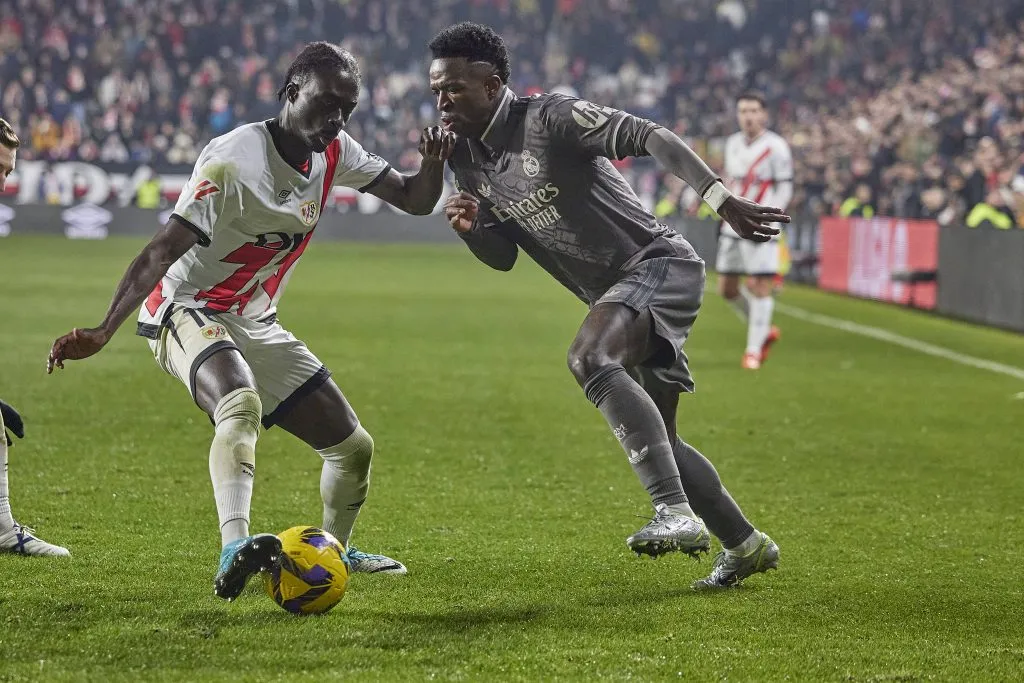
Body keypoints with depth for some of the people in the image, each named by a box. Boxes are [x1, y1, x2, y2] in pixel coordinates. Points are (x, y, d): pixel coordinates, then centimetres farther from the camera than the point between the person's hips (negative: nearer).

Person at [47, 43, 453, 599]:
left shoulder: (334, 154, 1)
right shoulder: (233, 160, -23)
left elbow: (414, 200, 7)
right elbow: (162, 251, -28)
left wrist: (431, 165, -18)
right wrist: (103, 332, -39)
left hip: (255, 325, 8)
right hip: (188, 311, -8)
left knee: (354, 448, 10)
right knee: (242, 403, -41)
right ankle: (234, 548, -56)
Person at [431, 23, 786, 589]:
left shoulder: (551, 118, -16)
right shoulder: (467, 158, 8)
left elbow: (650, 138, -21)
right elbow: (503, 258, 15)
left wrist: (723, 200, -32)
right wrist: (471, 228, -9)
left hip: (659, 263, -9)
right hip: (618, 293, 9)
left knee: (588, 357, -35)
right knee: (658, 442, 13)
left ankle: (676, 512, -41)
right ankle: (746, 546, 30)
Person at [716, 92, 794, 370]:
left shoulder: (776, 147, -8)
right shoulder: (733, 144, 11)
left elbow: (784, 190, -9)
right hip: (732, 227, 6)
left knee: (759, 287, -9)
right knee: (727, 288, 6)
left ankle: (754, 349, 1)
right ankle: (764, 331, 26)